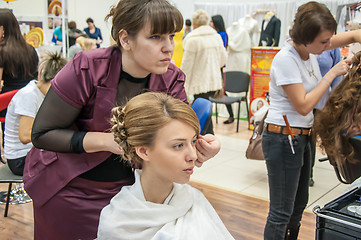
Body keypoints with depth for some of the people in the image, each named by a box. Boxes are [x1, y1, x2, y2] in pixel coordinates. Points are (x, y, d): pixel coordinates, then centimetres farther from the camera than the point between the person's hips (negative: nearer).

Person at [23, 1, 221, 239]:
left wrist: (202, 146, -34)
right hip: (69, 190, -3)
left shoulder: (172, 81, -11)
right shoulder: (86, 70, -24)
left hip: (125, 185, 3)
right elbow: (42, 134, -19)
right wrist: (106, 140, -30)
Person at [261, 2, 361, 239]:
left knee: (299, 204, 20)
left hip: (301, 137, 9)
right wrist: (332, 74, -17)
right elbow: (303, 106, -21)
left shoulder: (309, 47, 1)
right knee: (281, 212, 0)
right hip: (283, 139, -9)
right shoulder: (286, 60, -21)